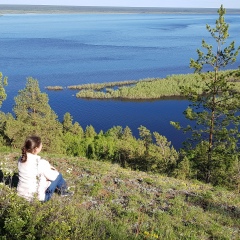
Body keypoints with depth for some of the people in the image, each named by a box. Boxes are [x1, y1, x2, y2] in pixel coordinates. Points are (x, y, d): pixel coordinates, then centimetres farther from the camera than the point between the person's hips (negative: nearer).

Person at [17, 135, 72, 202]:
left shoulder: (21, 159, -6)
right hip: (37, 197, -7)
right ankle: (63, 190, 39)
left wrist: (47, 167, 10)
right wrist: (55, 171, 10)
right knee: (57, 175, 8)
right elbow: (52, 177, -12)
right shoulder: (40, 163, -27)